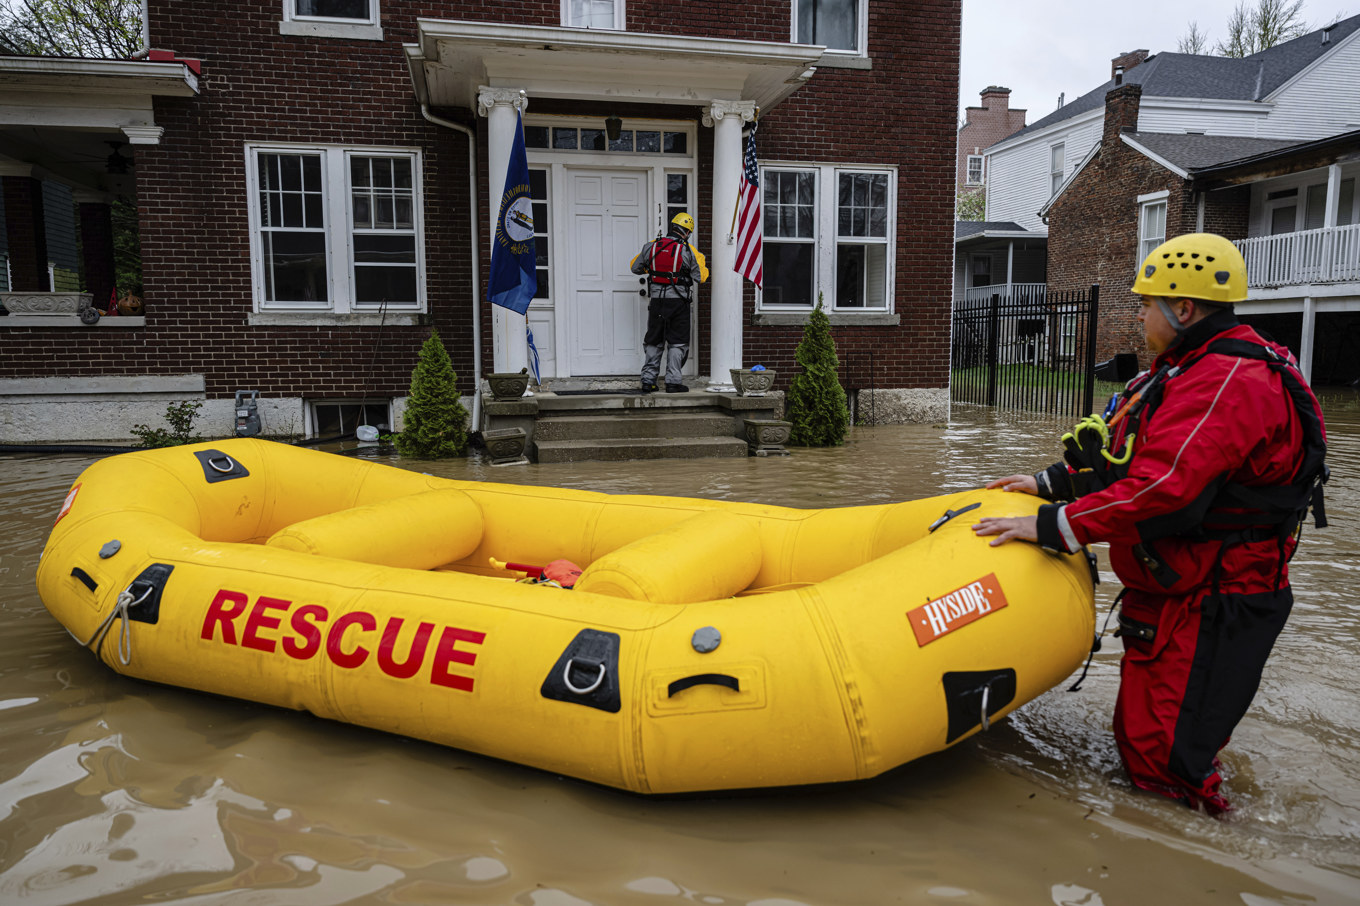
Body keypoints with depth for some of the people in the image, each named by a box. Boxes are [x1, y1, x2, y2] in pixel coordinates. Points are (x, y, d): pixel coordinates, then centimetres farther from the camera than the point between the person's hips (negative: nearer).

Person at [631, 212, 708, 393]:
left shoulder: (651, 246, 3)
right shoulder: (688, 250, -6)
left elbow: (635, 267, 14)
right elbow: (700, 276, 0)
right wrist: (702, 262, 19)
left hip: (656, 300, 3)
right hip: (678, 302, -3)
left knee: (654, 342, 13)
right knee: (677, 342, 5)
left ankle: (648, 380, 11)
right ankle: (673, 382, 1)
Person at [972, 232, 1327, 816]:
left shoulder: (1230, 383, -23)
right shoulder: (1188, 371, 14)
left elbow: (1161, 487, -32)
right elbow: (1125, 458, 18)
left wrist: (1052, 526, -27)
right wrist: (1050, 483, 10)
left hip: (1211, 607, -11)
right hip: (1169, 593, 11)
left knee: (1158, 762, -6)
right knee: (1137, 736, 19)